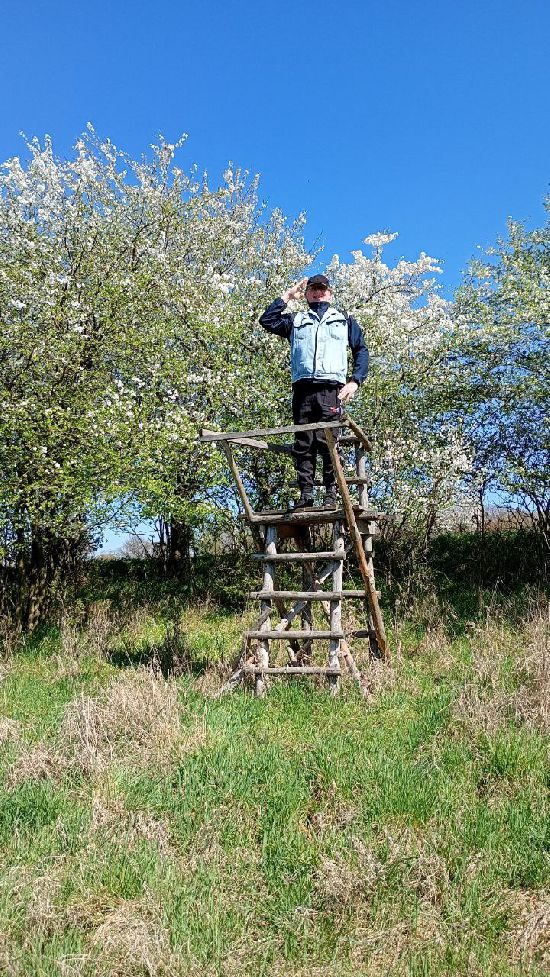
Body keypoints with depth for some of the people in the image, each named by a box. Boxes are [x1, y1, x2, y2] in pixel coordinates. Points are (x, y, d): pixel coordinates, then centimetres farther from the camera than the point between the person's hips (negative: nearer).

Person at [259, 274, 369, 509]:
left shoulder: (344, 320, 24)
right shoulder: (295, 320, 27)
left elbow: (361, 350, 16)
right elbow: (267, 321, 12)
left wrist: (355, 382, 1)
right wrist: (287, 296, 17)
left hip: (331, 389, -2)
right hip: (302, 389, 2)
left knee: (328, 442, -11)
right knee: (303, 444, -3)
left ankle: (332, 494, -9)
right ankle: (305, 495, -1)